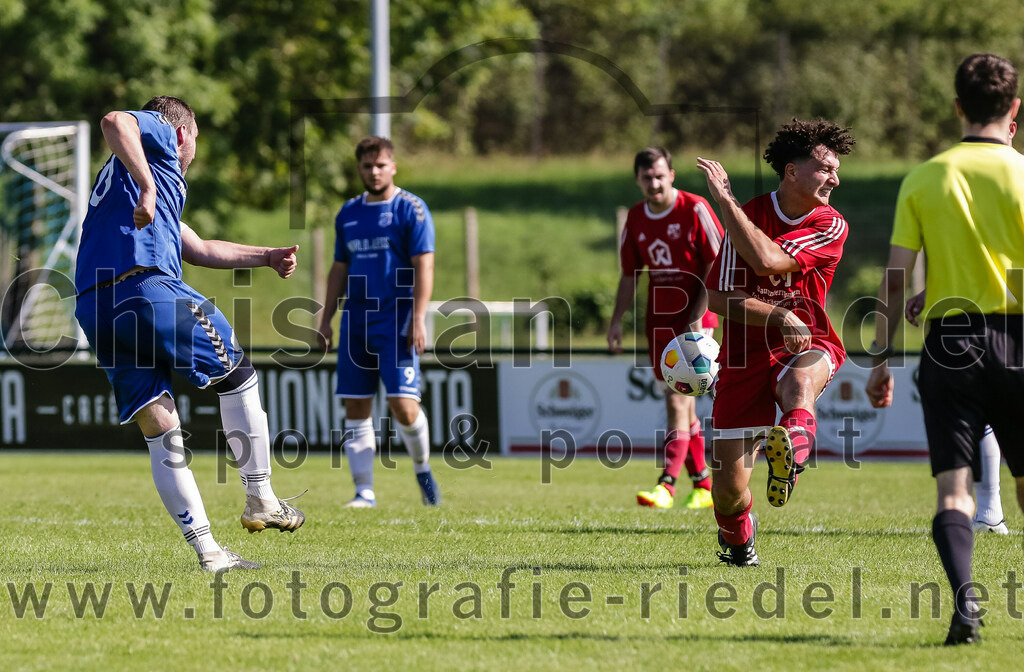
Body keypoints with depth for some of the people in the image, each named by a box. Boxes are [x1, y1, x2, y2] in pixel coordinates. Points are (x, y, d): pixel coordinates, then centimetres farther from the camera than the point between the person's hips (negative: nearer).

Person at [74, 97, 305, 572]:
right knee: (237, 374, 11)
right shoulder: (157, 133, 12)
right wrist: (146, 187, -19)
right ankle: (260, 501, 14)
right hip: (145, 288, -8)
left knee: (160, 434, 7)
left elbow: (197, 249, 41)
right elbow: (114, 122, -14)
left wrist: (266, 257, 44)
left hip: (93, 310, 8)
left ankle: (206, 550, 3)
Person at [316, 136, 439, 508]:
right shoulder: (349, 213, 14)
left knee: (403, 404, -13)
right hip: (356, 323, 6)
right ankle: (364, 492, 6)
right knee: (355, 408, 2)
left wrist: (418, 318, -17)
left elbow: (423, 266, -9)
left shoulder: (410, 209, -3)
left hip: (396, 322, -6)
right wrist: (326, 319, 15)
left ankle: (422, 469, 13)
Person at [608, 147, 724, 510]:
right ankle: (703, 486, 18)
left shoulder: (694, 209, -10)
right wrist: (617, 319, 5)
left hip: (694, 318, -6)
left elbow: (716, 266, -10)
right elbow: (630, 275, 16)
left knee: (678, 401, -15)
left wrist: (696, 317, -16)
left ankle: (667, 485, -20)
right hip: (658, 321, 6)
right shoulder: (636, 218, 7)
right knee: (683, 407, 10)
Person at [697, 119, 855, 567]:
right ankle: (737, 536, 32)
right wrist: (780, 317, -23)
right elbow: (719, 297, -9)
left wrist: (725, 200, -19)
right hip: (747, 356, 0)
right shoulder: (749, 216, -4)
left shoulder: (831, 226, -4)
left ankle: (794, 444, -68)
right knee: (728, 486, -1)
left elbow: (769, 261, -21)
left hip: (806, 346, 0)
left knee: (801, 378, -41)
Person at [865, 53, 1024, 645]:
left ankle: (964, 597, -22)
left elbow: (896, 279, 3)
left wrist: (882, 357, 8)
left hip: (949, 338, 1)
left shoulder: (923, 179, 4)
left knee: (954, 485, -3)